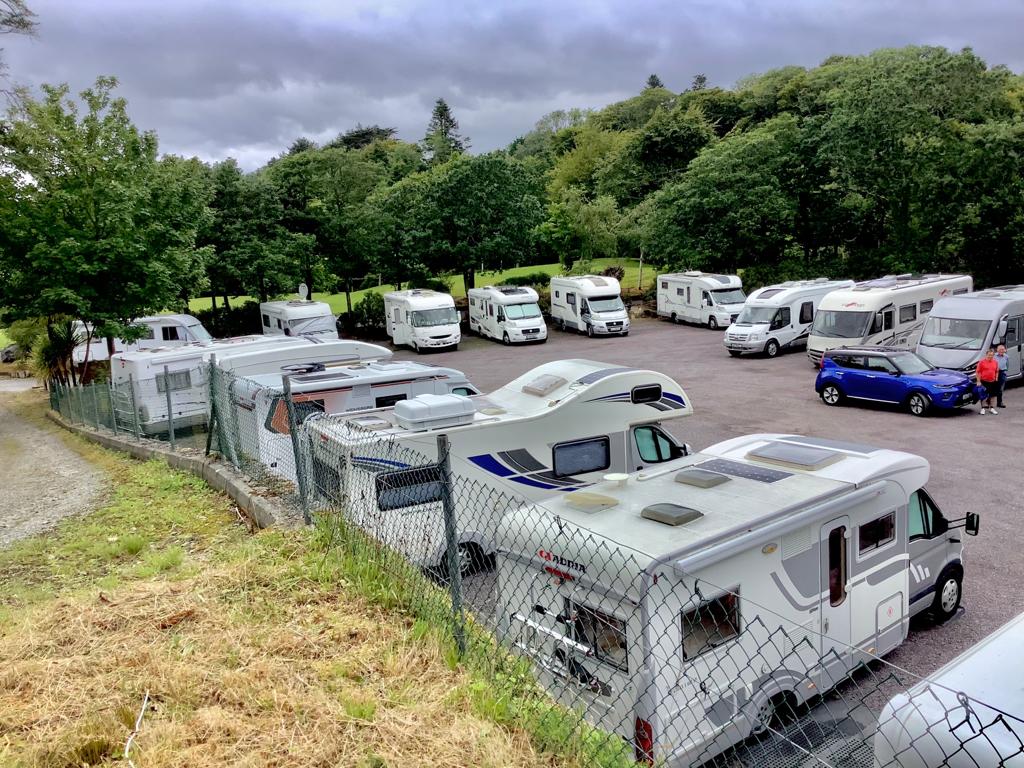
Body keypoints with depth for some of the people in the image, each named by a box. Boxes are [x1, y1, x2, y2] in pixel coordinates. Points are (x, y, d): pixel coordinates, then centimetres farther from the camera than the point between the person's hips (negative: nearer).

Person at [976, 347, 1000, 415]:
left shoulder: (995, 362, 6)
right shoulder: (981, 361, -8)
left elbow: (997, 371, 16)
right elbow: (977, 372, -7)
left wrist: (996, 379, 8)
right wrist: (978, 381, -10)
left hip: (992, 381, 4)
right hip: (984, 381, -4)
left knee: (992, 395, 12)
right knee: (984, 395, 0)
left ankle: (991, 408, 24)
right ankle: (983, 408, 10)